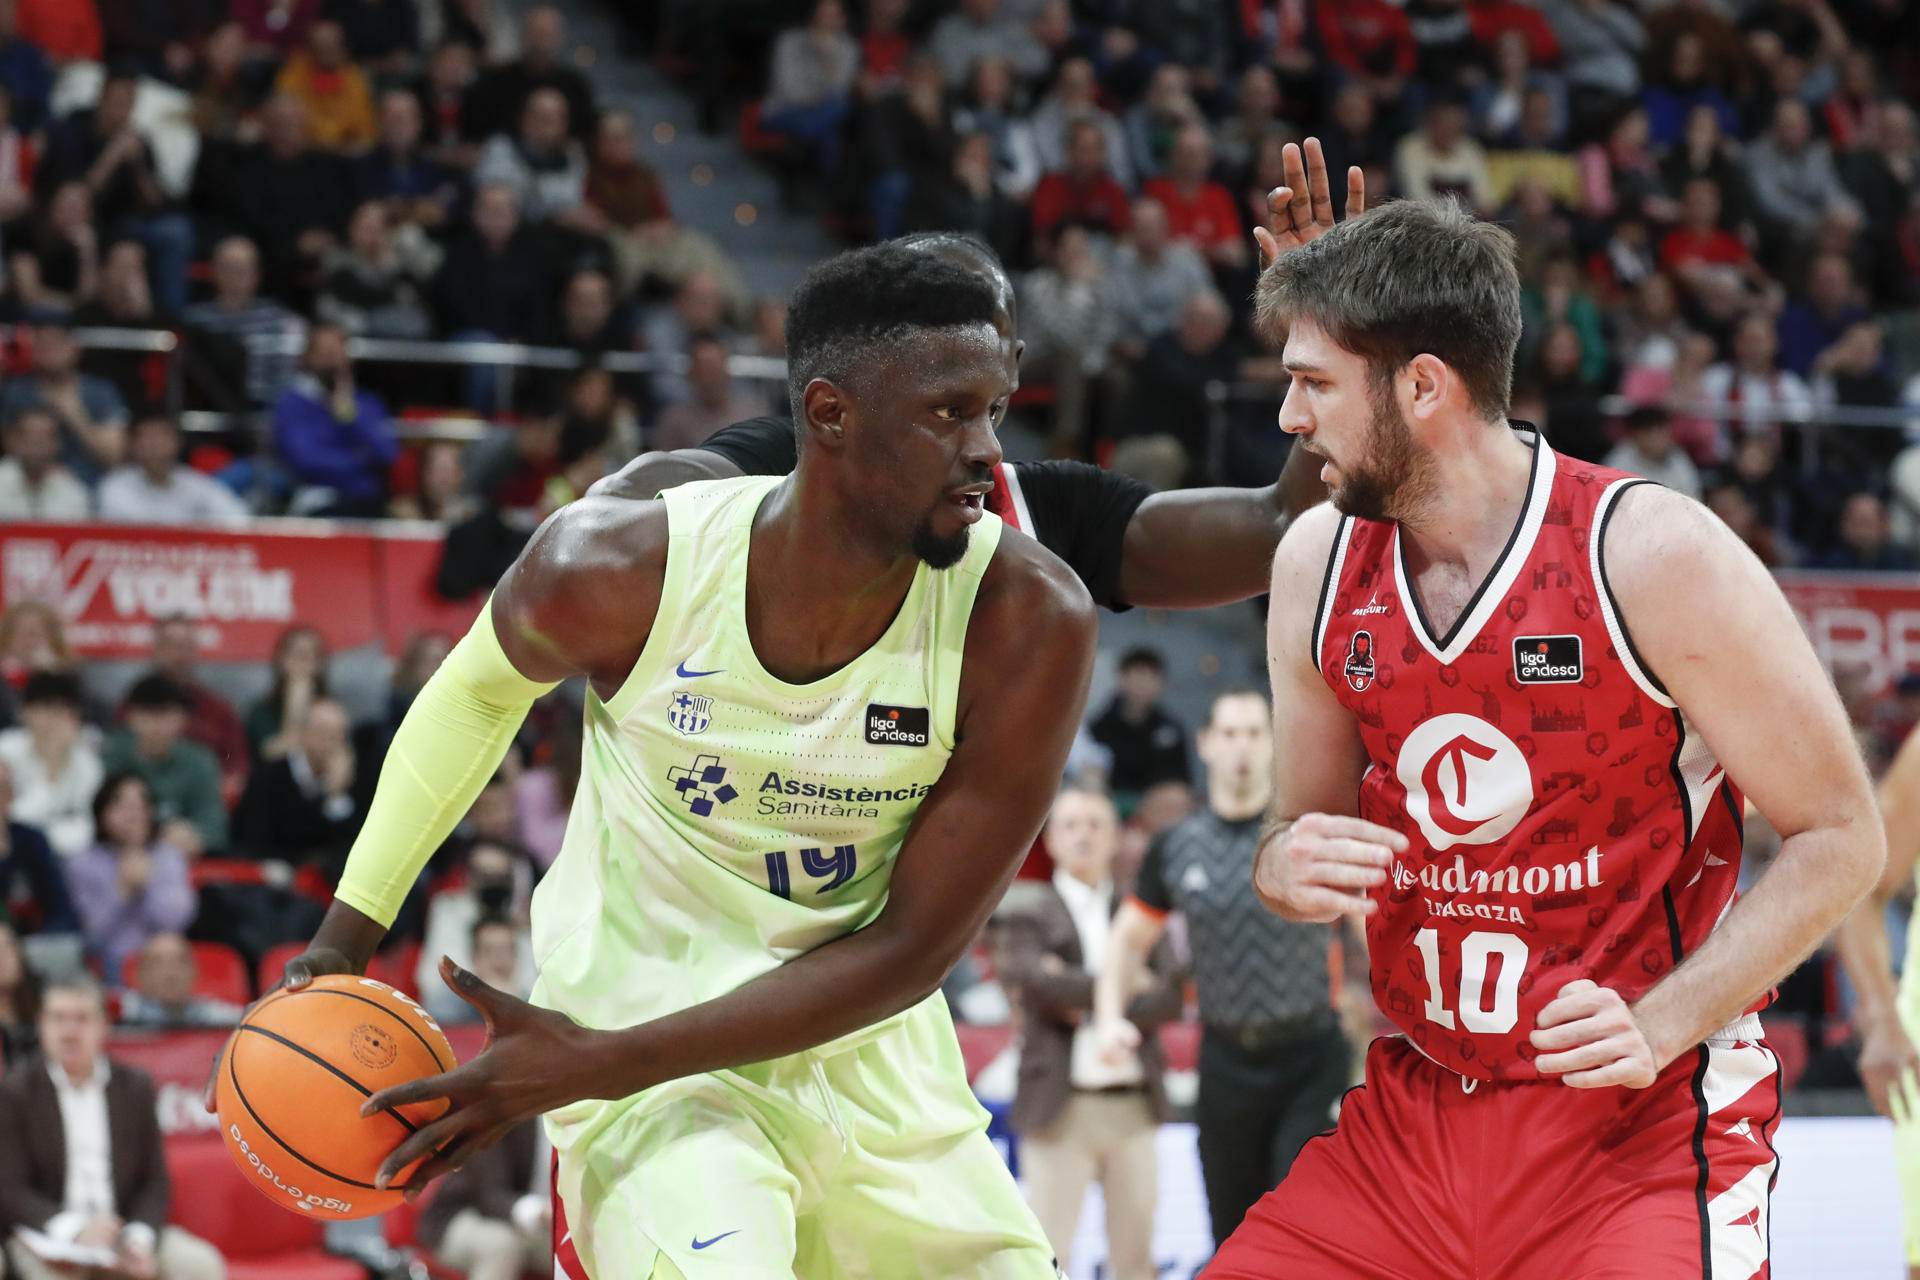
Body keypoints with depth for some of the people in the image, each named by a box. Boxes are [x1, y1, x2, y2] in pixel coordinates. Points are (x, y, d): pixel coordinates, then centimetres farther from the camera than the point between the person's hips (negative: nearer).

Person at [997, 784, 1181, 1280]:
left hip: (1133, 1106, 3)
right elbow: (1033, 979, -15)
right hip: (1059, 1106, -3)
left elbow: (1169, 997, 1)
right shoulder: (1028, 917, 4)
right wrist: (1122, 985, -6)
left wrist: (1100, 1008, -12)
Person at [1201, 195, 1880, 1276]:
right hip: (1413, 1117, 6)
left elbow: (1840, 839, -9)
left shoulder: (1654, 556, -14)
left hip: (1645, 1127, -5)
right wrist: (1287, 869, -9)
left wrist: (1658, 1025, -20)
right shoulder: (1320, 564, 4)